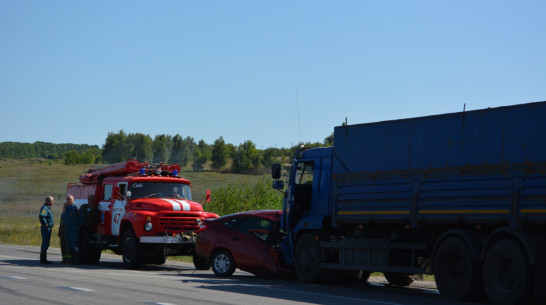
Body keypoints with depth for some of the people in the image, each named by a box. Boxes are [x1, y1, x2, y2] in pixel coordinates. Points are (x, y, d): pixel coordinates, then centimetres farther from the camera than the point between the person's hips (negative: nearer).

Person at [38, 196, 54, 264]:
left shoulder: (47, 208, 16)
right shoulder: (45, 208, -16)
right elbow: (41, 217, -31)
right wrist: (45, 224, -22)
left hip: (48, 228, 11)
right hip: (46, 228, -11)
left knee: (45, 244, 14)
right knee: (45, 244, -9)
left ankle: (43, 259, 20)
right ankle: (43, 259, -7)